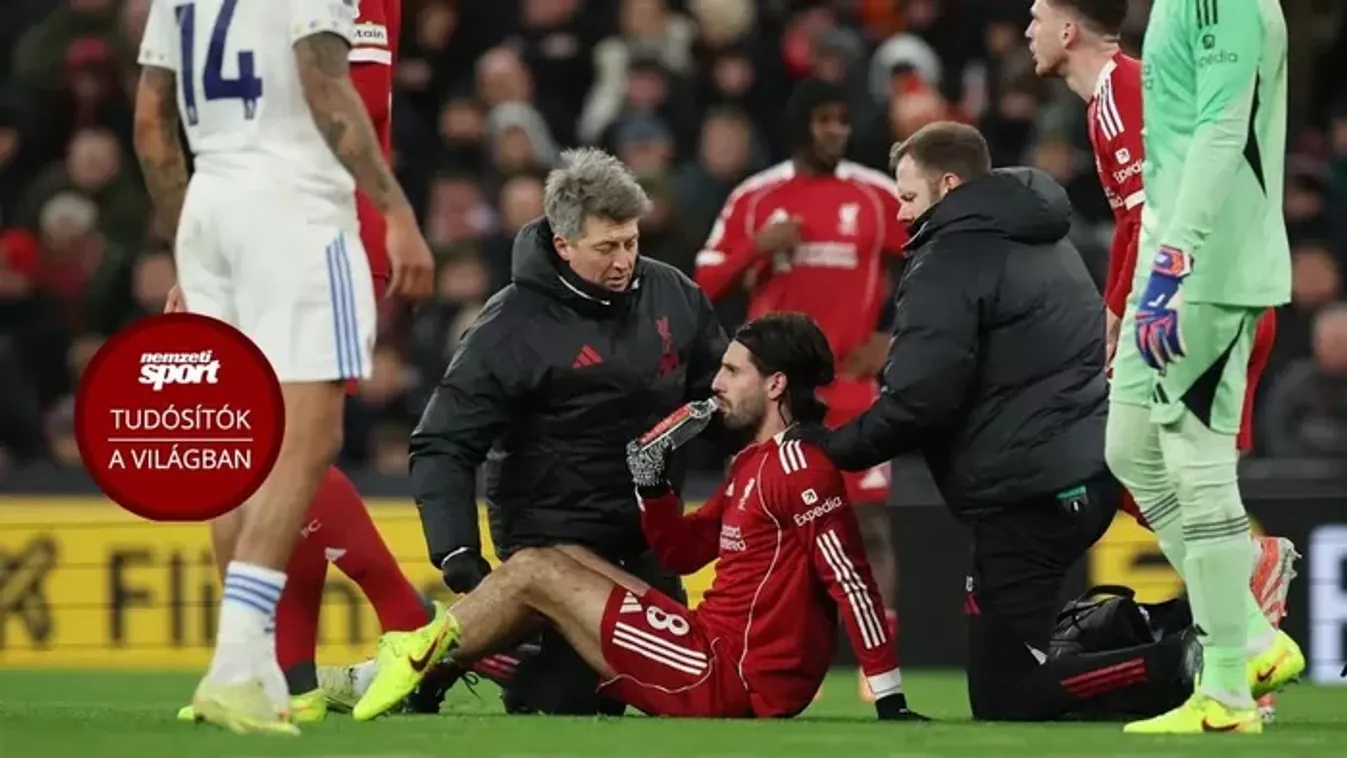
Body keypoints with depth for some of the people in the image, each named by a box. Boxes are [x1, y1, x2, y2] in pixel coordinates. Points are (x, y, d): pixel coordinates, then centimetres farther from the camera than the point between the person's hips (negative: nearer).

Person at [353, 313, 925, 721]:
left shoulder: (798, 465, -15)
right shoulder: (750, 465, 17)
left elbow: (851, 580, -20)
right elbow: (683, 553, 22)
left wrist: (892, 701, -24)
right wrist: (652, 482, 4)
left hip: (728, 681, -10)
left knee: (532, 571, -2)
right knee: (562, 559, 16)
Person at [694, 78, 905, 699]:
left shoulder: (877, 195, 2)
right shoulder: (755, 198, 4)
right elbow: (707, 286, 4)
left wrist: (890, 336, -1)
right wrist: (757, 248, -13)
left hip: (851, 381, -1)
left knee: (870, 520, -7)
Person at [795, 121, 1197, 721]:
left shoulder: (951, 259, -10)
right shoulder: (1044, 244, 21)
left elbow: (921, 398, -19)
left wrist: (837, 446, -4)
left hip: (1027, 492, -10)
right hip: (1087, 472, 10)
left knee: (1003, 697, -7)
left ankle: (1178, 667, -20)